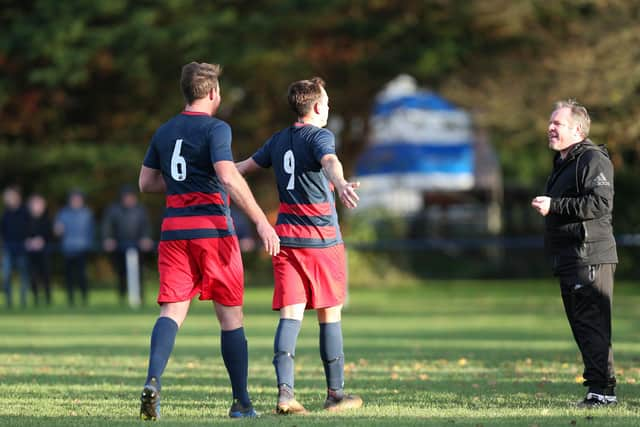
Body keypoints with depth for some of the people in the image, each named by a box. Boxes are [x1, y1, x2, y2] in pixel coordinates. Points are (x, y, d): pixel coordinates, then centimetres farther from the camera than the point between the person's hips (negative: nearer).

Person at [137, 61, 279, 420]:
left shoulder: (164, 132, 13)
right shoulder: (215, 128, -7)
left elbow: (146, 182, 18)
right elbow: (229, 177, -20)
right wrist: (261, 220, -20)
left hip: (173, 229, 5)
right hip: (213, 228, -5)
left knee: (172, 310, -2)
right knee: (231, 314, 6)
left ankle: (153, 381, -28)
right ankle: (242, 403, 12)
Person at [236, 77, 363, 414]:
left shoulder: (279, 140, 12)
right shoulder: (320, 136, -7)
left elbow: (244, 166, 26)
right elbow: (329, 162, -30)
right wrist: (340, 183, -52)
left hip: (286, 237, 5)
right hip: (322, 240, -5)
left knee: (290, 314, -3)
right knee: (329, 314, 6)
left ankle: (285, 390, -18)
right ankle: (335, 393, 12)